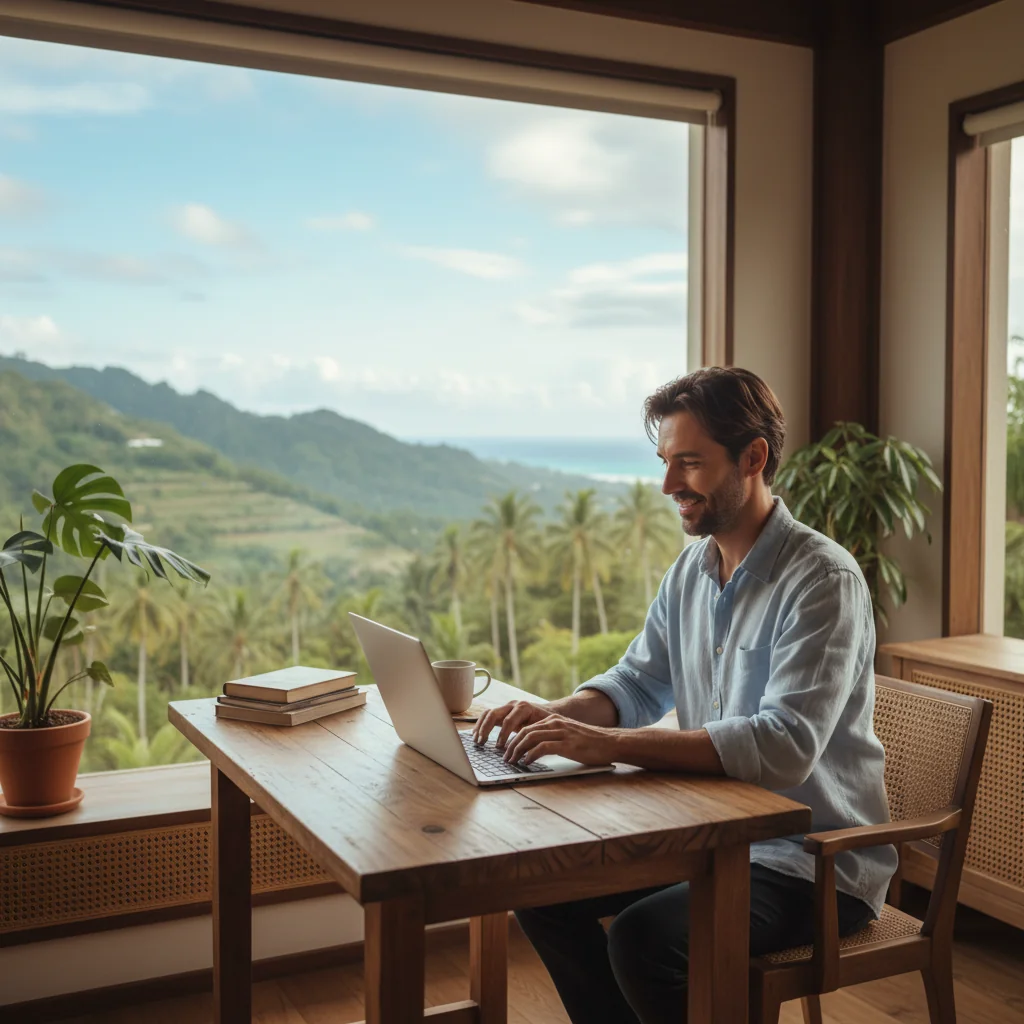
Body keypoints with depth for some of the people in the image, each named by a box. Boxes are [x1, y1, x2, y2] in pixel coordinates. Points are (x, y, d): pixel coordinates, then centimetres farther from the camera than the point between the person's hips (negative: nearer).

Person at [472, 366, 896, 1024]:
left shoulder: (823, 579, -20)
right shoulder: (692, 568, 6)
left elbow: (785, 747, -32)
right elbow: (638, 684, 13)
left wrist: (609, 745, -36)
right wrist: (557, 715, -10)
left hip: (814, 862, -8)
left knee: (641, 940, -27)